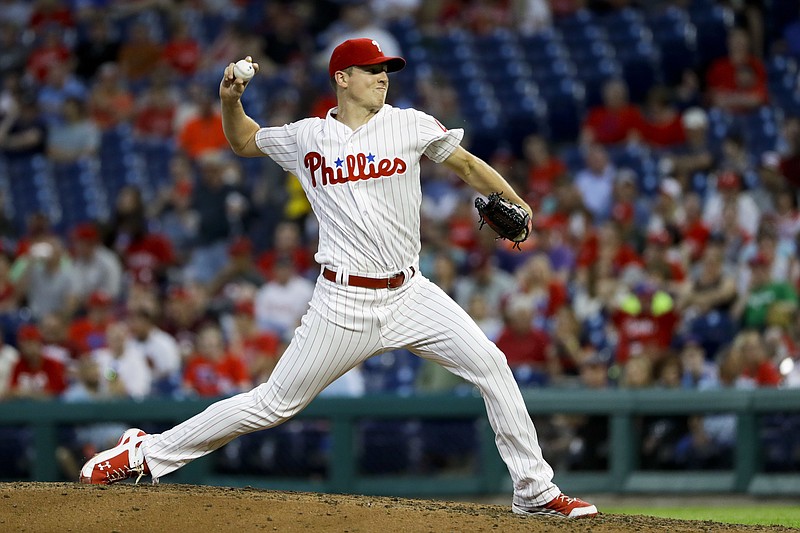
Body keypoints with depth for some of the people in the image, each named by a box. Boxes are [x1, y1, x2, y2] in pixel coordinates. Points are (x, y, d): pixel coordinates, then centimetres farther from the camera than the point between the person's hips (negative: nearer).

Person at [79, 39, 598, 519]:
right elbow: (243, 141, 19)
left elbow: (468, 165, 11)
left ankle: (534, 490, 0)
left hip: (409, 294, 2)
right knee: (276, 402, -2)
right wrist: (230, 101, -1)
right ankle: (146, 453, 9)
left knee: (491, 365, -10)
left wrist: (515, 204, -1)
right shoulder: (307, 137, 3)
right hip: (344, 302, -2)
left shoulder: (410, 125, 2)